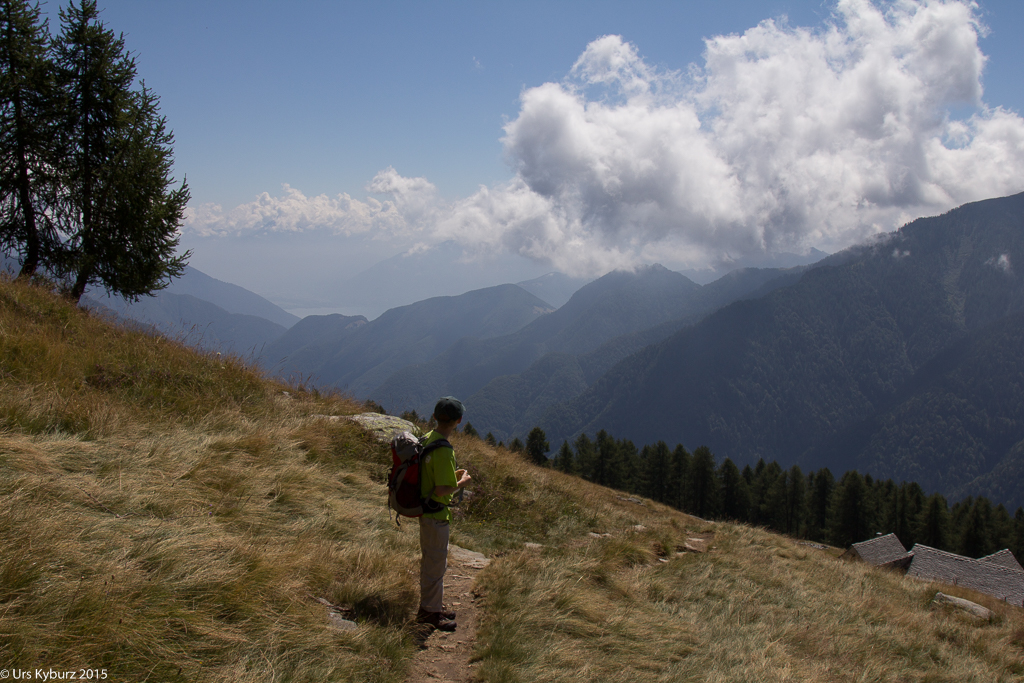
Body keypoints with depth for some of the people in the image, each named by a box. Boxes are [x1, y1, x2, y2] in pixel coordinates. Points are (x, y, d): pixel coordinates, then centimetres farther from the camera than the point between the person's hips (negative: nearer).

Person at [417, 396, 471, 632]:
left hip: (426, 509, 10)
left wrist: (452, 474, 13)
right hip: (436, 514, -10)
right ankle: (430, 611, 17)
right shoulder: (443, 451, -27)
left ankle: (432, 604, 35)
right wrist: (462, 482, -11)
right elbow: (442, 490, -28)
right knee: (435, 563, 5)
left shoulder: (428, 439, 3)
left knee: (434, 561, 22)